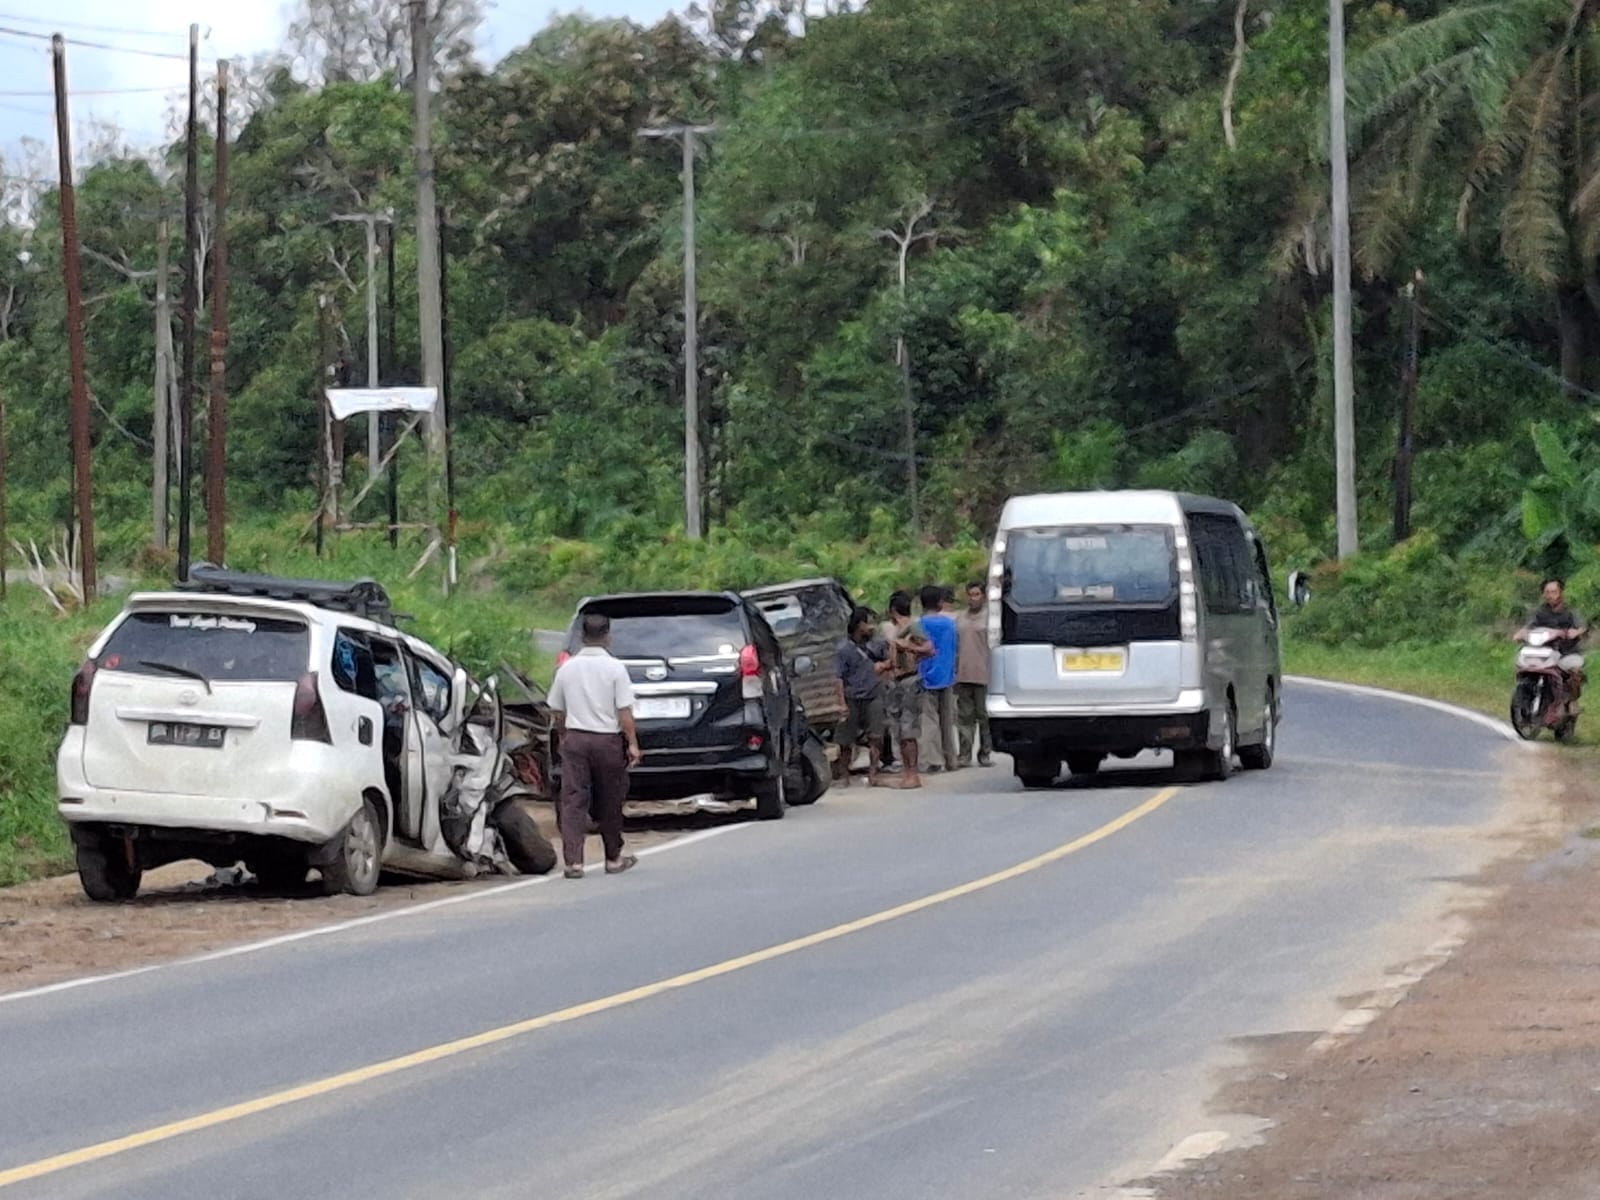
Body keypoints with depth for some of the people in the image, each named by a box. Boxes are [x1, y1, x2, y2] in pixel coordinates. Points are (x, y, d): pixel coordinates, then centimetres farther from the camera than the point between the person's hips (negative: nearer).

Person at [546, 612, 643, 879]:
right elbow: (624, 712, -10)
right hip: (608, 741, -2)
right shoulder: (614, 668, -8)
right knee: (609, 803, 11)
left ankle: (573, 861, -11)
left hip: (575, 739, 2)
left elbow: (557, 712, 12)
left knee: (573, 800, 0)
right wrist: (633, 744, -4)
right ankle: (614, 859, 22)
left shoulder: (566, 668, 4)